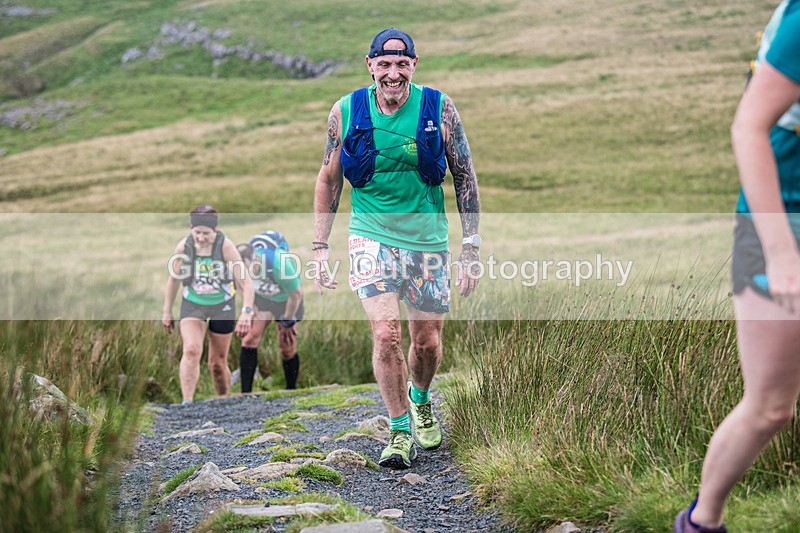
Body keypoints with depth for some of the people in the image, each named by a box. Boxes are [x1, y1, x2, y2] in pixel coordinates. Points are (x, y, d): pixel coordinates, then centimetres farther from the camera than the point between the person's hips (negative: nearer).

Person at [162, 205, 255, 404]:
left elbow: (246, 283, -24)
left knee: (217, 363, 7)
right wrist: (167, 311, 9)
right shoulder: (183, 247, -13)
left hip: (222, 307, -1)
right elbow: (173, 279, 3)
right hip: (192, 305, 1)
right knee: (191, 350, -24)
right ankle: (187, 403, -25)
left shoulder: (226, 246, -21)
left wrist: (246, 312, -36)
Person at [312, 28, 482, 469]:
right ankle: (400, 432, 2)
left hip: (428, 239, 1)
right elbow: (328, 179, 7)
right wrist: (320, 247, 4)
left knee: (427, 341, 9)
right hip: (372, 237, -1)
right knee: (386, 336, -15)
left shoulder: (439, 109, -6)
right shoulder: (346, 112, -4)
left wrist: (471, 251, -3)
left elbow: (465, 178, 1)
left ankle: (420, 402, 41)